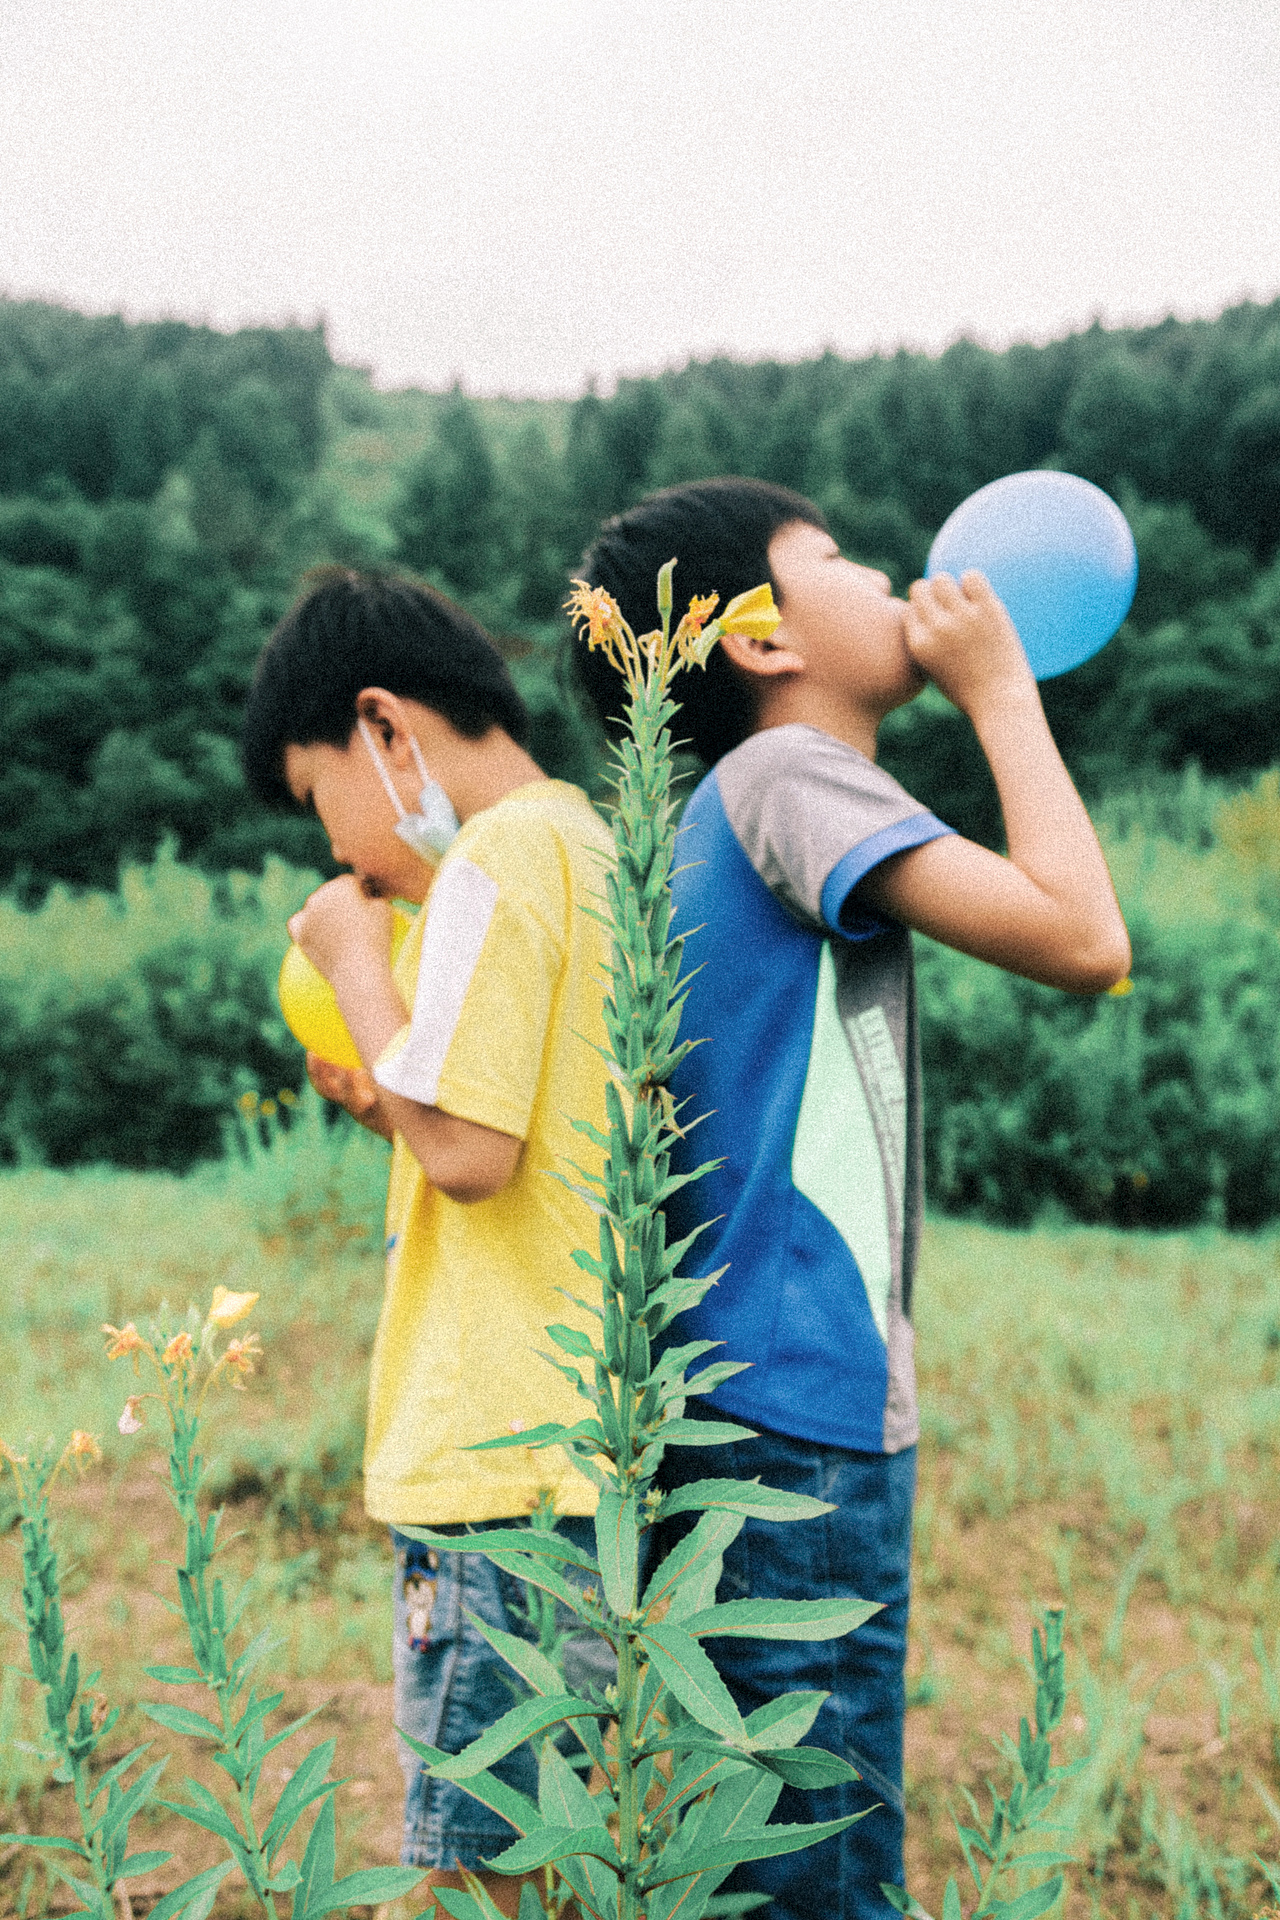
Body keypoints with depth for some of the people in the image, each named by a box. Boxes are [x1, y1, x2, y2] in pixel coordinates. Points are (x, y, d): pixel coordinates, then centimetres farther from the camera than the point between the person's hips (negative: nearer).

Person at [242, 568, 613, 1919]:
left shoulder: (497, 856, -11)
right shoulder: (598, 853, 18)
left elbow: (469, 1153, -20)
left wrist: (356, 961, -7)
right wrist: (387, 1102, 15)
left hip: (507, 1461, -10)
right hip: (601, 1453, 10)